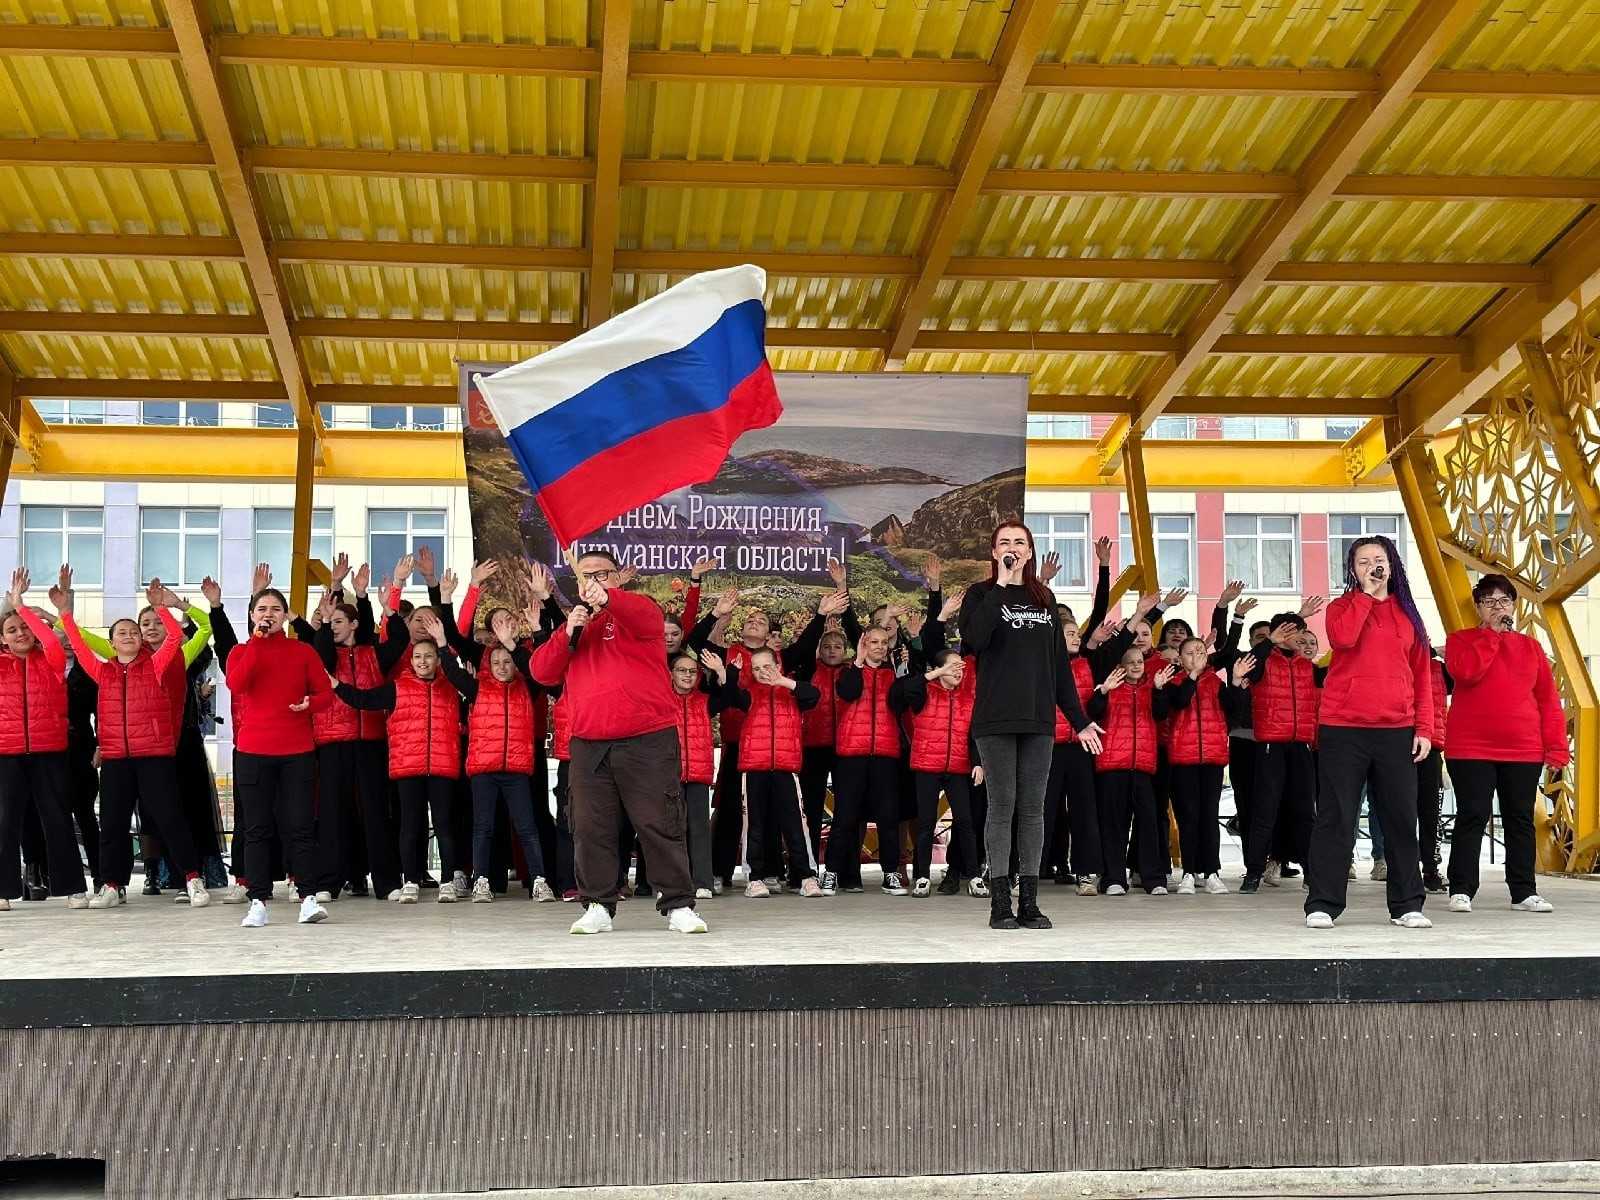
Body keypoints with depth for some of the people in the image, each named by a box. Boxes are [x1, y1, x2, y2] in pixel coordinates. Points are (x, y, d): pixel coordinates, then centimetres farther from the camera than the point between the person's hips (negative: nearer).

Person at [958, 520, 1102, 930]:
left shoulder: (1044, 598, 15)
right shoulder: (981, 594, 4)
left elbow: (1060, 663, 16)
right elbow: (974, 639, -17)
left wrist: (1079, 720, 14)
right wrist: (1001, 586, -15)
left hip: (1038, 719, 4)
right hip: (995, 719, -3)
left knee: (1033, 808, 4)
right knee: (1002, 806, -3)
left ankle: (1029, 902, 8)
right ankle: (1000, 904, 1)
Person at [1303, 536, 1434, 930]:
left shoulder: (1407, 614, 13)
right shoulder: (1342, 607, 6)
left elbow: (1421, 676, 11)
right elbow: (1342, 638, -19)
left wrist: (1424, 728, 3)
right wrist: (1366, 593, -9)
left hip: (1397, 732, 3)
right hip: (1342, 730, -3)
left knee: (1401, 819, 5)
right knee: (1336, 819, -1)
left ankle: (1407, 905, 13)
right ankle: (1322, 905, 3)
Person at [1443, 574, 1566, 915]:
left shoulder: (1531, 647, 14)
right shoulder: (1460, 640, 5)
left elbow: (1549, 699, 11)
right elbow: (1466, 671, -17)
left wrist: (1556, 746, 3)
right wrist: (1491, 633, -11)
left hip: (1524, 751, 3)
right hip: (1471, 749, -3)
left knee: (1521, 820, 7)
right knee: (1472, 817, -3)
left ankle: (1524, 893, 14)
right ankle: (1461, 890, 2)